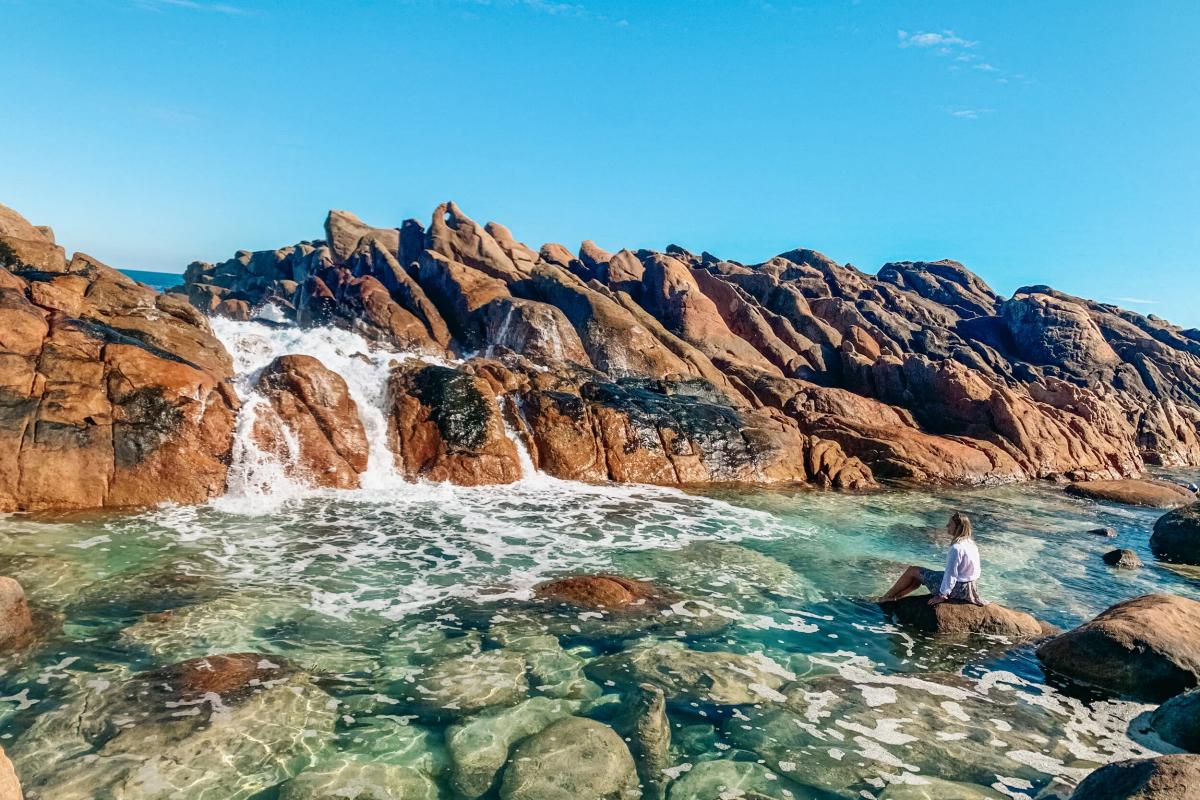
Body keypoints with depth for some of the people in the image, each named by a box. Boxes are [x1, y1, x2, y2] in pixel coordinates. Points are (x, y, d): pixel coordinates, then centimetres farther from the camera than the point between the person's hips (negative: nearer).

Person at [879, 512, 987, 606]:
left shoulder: (956, 548, -26)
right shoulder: (970, 543, 3)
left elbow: (951, 574, -24)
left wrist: (942, 596, -15)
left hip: (957, 588, -9)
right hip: (966, 587, 9)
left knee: (912, 571, 3)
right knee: (920, 576, 21)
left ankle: (887, 597, 15)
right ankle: (895, 597, 25)